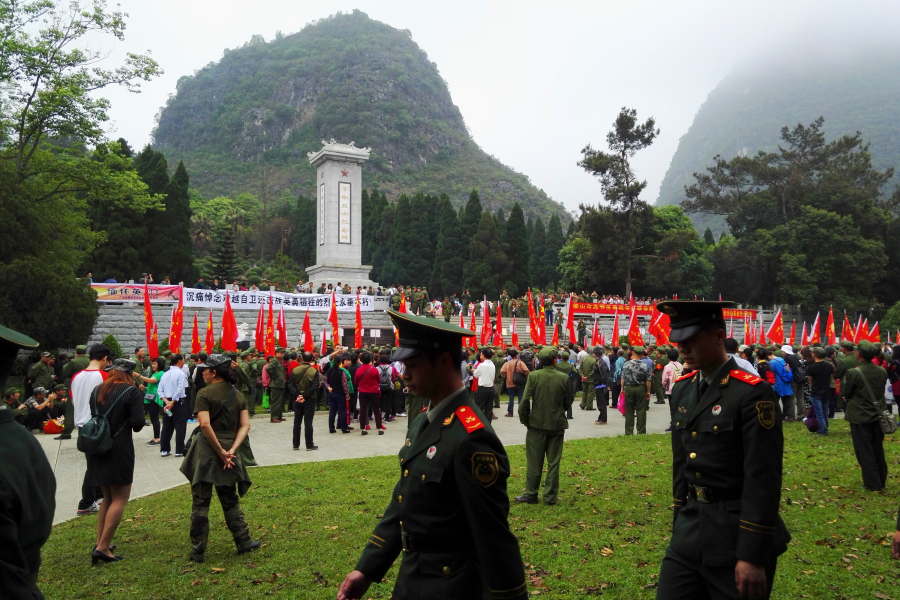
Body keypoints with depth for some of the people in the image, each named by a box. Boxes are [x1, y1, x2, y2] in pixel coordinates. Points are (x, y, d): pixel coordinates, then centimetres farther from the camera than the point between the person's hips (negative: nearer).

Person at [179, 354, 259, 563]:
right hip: (228, 452, 5)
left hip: (206, 450, -5)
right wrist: (232, 449, -10)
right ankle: (243, 542, 20)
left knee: (200, 503, 5)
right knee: (230, 501, 18)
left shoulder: (205, 393, -10)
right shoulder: (238, 395, 6)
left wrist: (220, 451, -15)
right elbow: (245, 425, -2)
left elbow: (205, 424, -20)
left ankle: (198, 551, 11)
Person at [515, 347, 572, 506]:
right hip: (557, 424, 1)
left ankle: (531, 495, 15)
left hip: (537, 424, -1)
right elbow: (569, 401, 2)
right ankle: (550, 497, 13)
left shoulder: (533, 376, -10)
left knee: (534, 462, 9)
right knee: (553, 463, 10)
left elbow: (525, 400, -13)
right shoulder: (563, 378, -7)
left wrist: (524, 419, 1)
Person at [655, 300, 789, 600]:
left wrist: (753, 556, -18)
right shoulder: (682, 389, 7)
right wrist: (680, 522, 16)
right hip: (690, 530, 7)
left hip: (738, 535, -6)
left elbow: (763, 480, -18)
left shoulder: (752, 393, -16)